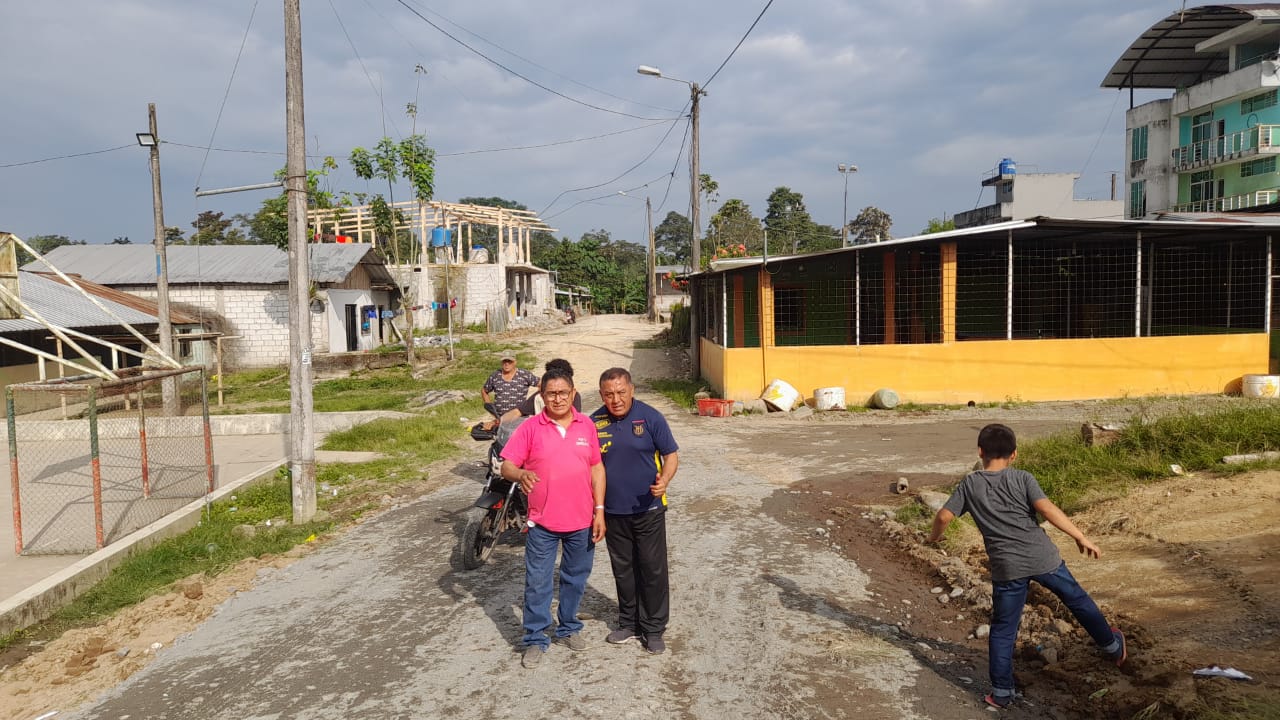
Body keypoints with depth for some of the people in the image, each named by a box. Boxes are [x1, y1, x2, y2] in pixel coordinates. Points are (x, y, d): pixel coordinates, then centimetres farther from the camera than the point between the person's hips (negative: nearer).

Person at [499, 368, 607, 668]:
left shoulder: (587, 425, 0)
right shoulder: (530, 427, -6)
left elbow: (597, 468, 3)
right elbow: (506, 465, -7)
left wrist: (600, 510, -1)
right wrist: (520, 474, -31)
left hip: (581, 520, 2)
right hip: (542, 522, -2)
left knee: (575, 578, 17)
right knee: (537, 582, 7)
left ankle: (568, 627, 37)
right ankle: (535, 639, 22)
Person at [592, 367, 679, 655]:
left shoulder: (650, 417, -10)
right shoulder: (594, 422, -1)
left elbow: (671, 454, -4)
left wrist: (665, 480, -24)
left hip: (648, 510, -3)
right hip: (613, 512, 3)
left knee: (653, 570, 4)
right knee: (623, 570, 15)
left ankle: (654, 628, 19)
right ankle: (629, 624, 31)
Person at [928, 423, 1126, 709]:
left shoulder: (969, 484, 1)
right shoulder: (1022, 478, -1)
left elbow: (944, 516, -2)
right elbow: (1047, 508, -14)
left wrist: (934, 536, 18)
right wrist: (1081, 537, -10)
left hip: (1007, 568, -1)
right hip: (1043, 557, 1)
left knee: (1002, 630, 10)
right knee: (1078, 600, 26)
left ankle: (1001, 692, 14)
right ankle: (1112, 646, 47)